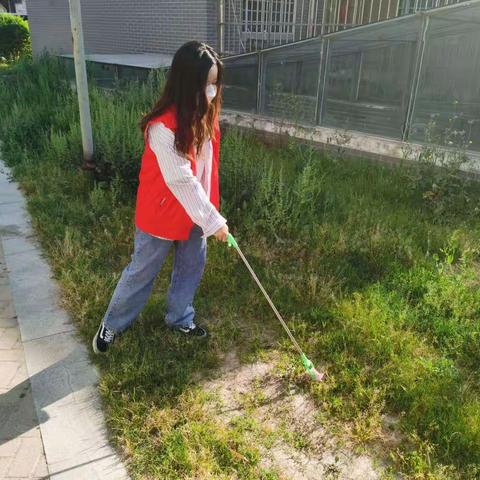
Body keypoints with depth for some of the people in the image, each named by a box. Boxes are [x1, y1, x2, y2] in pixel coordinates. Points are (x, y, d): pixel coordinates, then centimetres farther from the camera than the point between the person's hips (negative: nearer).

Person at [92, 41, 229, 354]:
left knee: (192, 268, 19)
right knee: (143, 271, 10)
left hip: (196, 211, 7)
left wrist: (210, 209, 11)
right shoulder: (163, 127, -29)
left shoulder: (206, 113, -4)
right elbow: (181, 181, -29)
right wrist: (213, 220, -25)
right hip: (163, 213, -6)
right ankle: (113, 324, 33)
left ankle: (181, 318, 42)